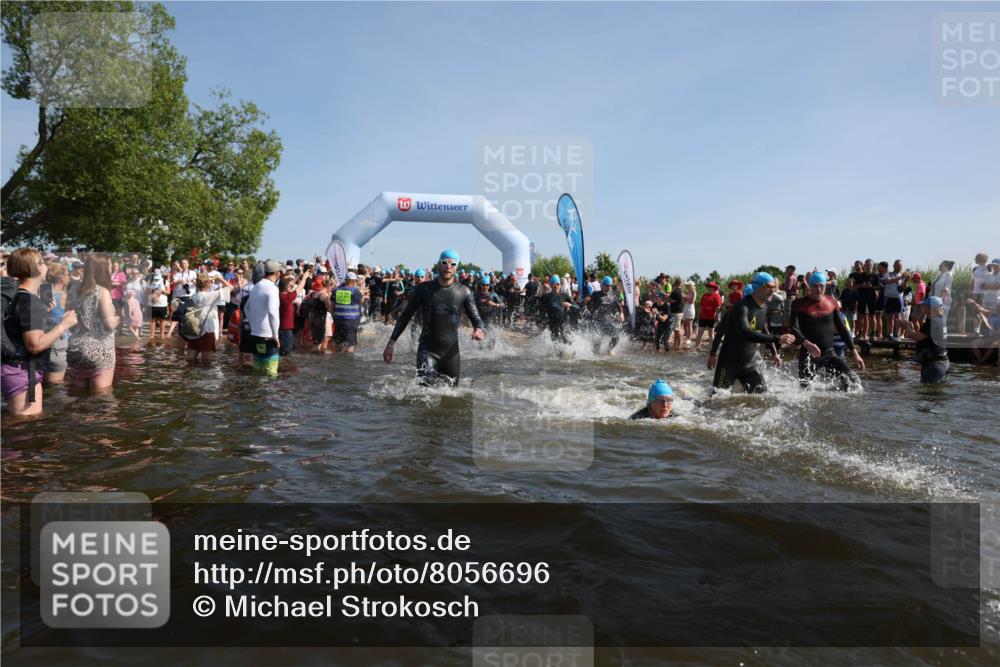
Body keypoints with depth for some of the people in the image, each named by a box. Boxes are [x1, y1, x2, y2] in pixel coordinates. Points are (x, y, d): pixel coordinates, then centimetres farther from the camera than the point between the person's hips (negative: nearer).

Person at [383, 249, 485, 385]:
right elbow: (405, 316, 6)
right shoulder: (424, 289, -1)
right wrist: (391, 343, 1)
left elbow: (476, 318, 0)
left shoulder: (464, 292, 0)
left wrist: (479, 330, -25)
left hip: (451, 351, 1)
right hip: (427, 349, -1)